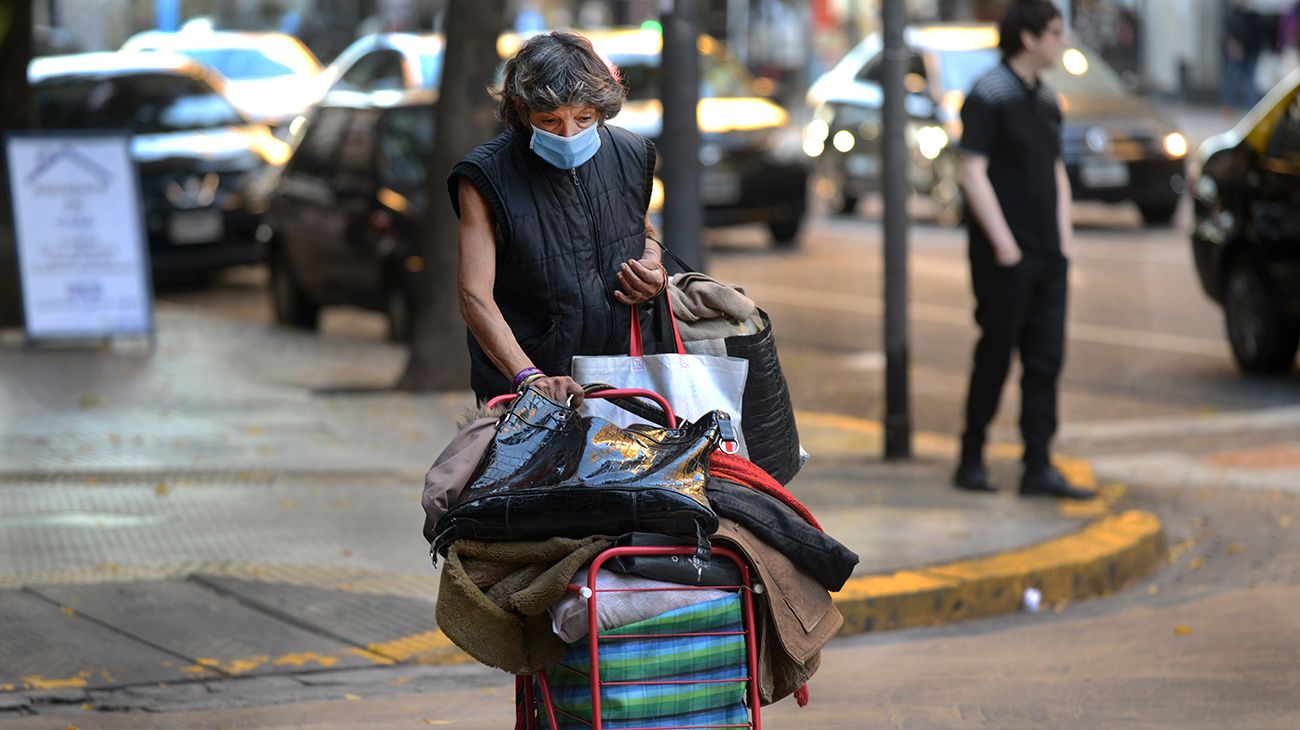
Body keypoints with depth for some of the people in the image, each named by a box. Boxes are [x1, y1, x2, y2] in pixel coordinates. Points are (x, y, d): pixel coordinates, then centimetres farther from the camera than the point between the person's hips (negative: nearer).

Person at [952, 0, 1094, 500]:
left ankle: (1038, 467, 5)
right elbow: (972, 173, -13)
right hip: (1005, 257, -7)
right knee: (995, 357, 0)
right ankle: (971, 460, 12)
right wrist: (1003, 245, -15)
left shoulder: (1046, 101, 14)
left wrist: (1064, 239, 10)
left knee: (1046, 360, 3)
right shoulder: (988, 96, -9)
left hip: (1048, 257, 7)